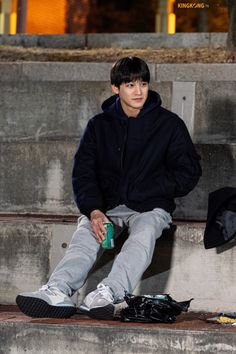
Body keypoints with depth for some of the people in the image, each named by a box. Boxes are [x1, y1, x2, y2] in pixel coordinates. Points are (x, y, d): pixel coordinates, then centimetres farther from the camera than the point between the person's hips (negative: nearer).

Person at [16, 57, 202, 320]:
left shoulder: (169, 124, 7)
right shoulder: (99, 125, 12)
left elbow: (188, 171, 8)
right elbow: (83, 173, 5)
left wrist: (150, 190, -4)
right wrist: (93, 211, -14)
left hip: (150, 208, -2)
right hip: (107, 207, 2)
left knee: (142, 237, -36)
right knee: (83, 238, -28)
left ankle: (108, 294, -60)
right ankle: (58, 293, -53)